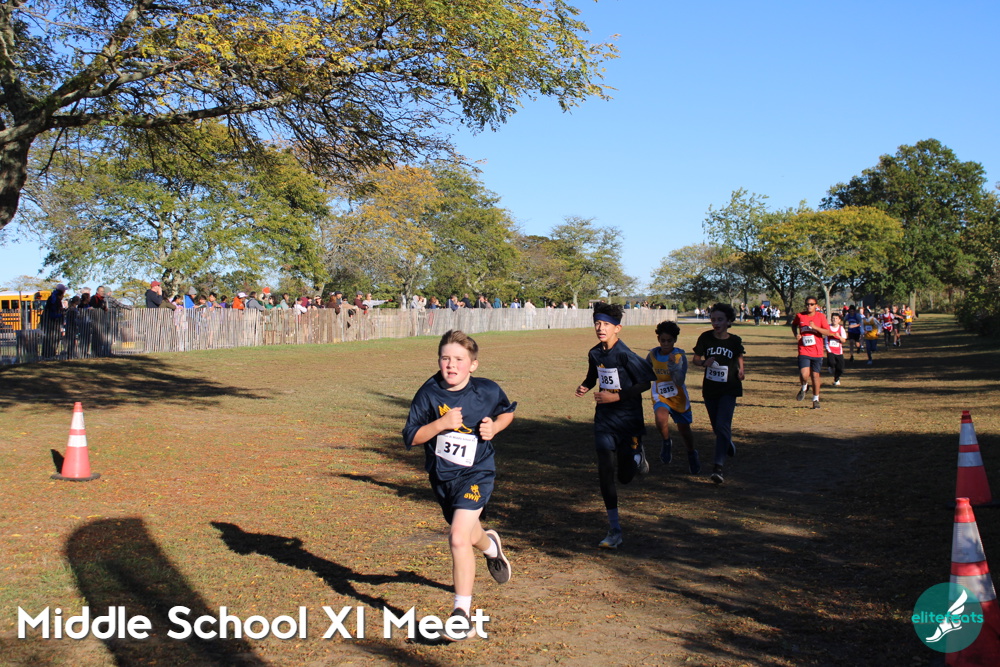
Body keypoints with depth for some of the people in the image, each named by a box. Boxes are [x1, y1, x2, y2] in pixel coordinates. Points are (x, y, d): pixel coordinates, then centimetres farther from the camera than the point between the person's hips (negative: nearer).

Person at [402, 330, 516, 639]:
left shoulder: (488, 391, -11)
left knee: (458, 538, -20)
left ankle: (462, 609, -7)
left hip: (476, 474, -3)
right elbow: (411, 437, -12)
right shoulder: (429, 393, -11)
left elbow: (508, 411, 10)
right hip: (441, 475, 4)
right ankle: (491, 546, 62)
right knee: (468, 534, 24)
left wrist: (494, 427, -10)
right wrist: (441, 424, -27)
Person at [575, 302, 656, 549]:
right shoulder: (595, 353, 1)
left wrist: (617, 396, -19)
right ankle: (614, 532, 3)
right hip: (604, 420, 4)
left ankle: (637, 454, 43)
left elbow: (645, 382, -13)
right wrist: (584, 386, -2)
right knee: (605, 474, -5)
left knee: (625, 476, 6)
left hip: (628, 419, -4)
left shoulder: (625, 355, -17)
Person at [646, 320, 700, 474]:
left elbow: (679, 382, -26)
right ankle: (667, 443, 0)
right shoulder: (653, 354, -7)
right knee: (661, 420, -31)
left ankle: (692, 455, 40)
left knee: (685, 431, 10)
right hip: (660, 397, 1)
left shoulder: (680, 356, -16)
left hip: (679, 398, -1)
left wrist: (673, 365, -38)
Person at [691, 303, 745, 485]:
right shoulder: (705, 338, -5)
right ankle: (728, 444, 48)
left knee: (723, 426, -17)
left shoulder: (735, 341, -5)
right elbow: (695, 359, 1)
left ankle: (719, 467, -21)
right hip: (710, 389, 3)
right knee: (717, 427, 15)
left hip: (729, 390, -3)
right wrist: (704, 363, -20)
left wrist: (741, 371, -7)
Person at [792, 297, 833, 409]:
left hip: (817, 352, 1)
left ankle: (816, 399, 25)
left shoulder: (821, 316, 0)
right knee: (804, 375, -18)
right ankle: (804, 387, 18)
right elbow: (794, 325, 23)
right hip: (804, 351, -1)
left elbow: (828, 332, -6)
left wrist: (815, 327, -19)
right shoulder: (799, 316, 2)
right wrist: (796, 334, 4)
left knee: (815, 375, 7)